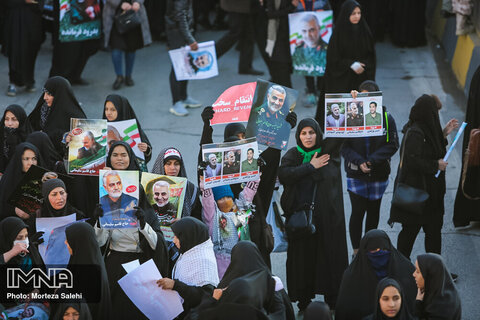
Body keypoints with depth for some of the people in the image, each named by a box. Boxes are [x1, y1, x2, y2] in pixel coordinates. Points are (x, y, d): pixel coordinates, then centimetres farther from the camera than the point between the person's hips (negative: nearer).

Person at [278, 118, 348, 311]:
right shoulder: (292, 155, 4)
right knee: (303, 257, 2)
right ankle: (304, 300, 12)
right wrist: (311, 166, -13)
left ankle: (332, 300, 10)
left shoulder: (328, 155, 4)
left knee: (328, 255, 1)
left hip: (326, 216, 0)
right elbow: (283, 175, -15)